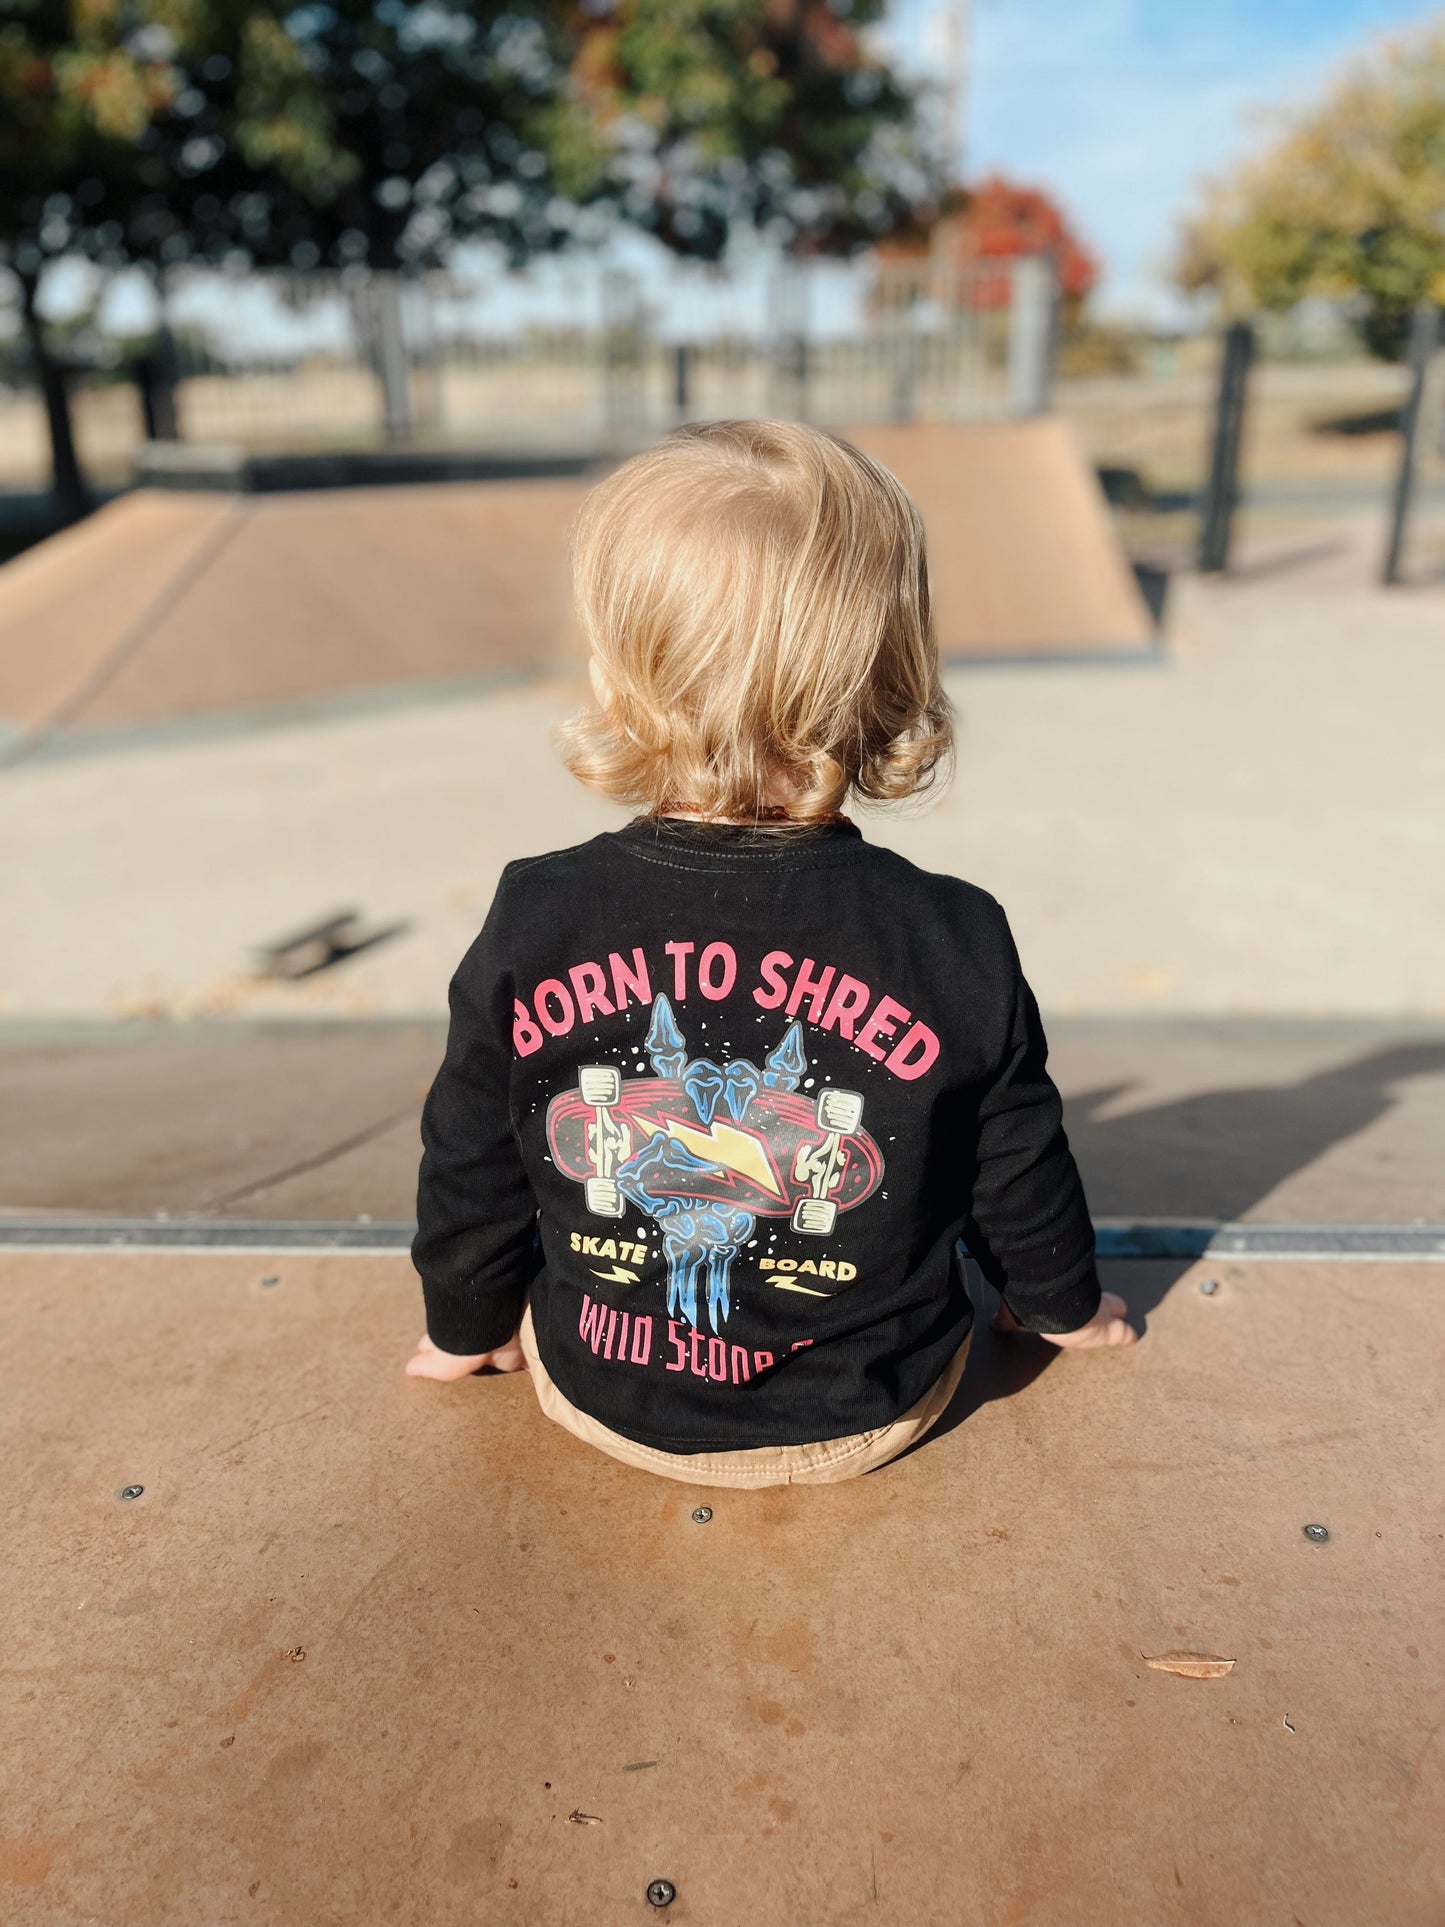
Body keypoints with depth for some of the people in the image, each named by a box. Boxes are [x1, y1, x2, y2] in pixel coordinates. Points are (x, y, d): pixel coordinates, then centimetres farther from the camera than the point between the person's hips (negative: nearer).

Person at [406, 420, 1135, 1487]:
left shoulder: (534, 922, -19)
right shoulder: (958, 942, -21)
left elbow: (471, 1167, -5)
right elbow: (1020, 1175, -5)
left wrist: (468, 1325, 17)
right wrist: (1064, 1304, 18)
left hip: (602, 1396, 1)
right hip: (870, 1405, 0)